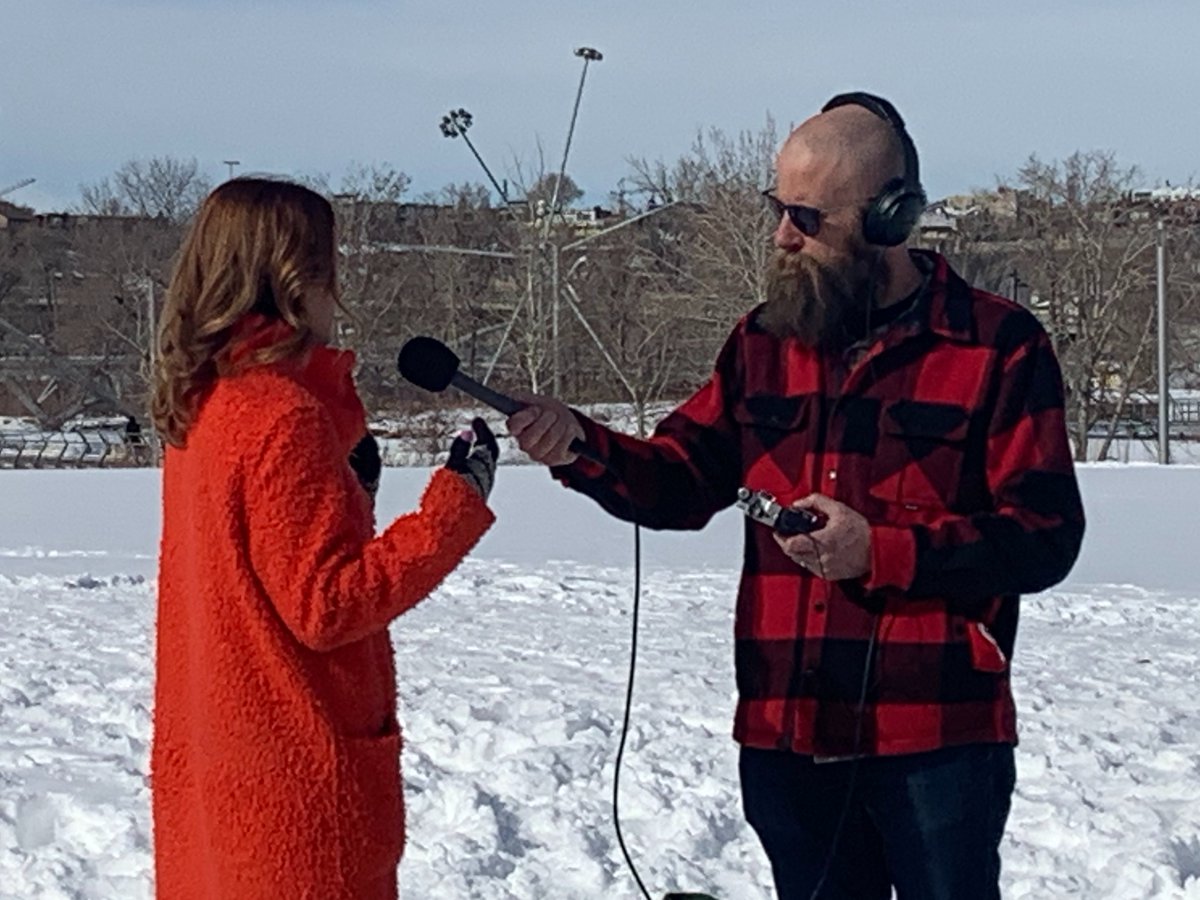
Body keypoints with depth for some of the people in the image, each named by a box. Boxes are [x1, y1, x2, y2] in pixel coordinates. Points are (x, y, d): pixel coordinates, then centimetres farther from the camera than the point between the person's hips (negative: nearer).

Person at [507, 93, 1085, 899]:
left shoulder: (1000, 347, -6)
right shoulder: (766, 342, 9)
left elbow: (1045, 537, -10)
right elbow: (683, 483, 11)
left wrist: (882, 552, -19)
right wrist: (580, 447, -8)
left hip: (937, 740, -4)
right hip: (787, 735, 5)